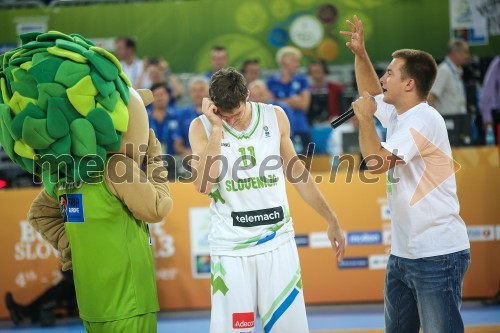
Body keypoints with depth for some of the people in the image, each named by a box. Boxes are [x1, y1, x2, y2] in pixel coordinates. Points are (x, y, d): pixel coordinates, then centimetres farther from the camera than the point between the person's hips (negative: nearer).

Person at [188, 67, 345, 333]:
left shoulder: (276, 117, 3)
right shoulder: (201, 127, -4)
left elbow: (295, 172, 14)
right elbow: (203, 185, -17)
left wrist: (331, 220, 14)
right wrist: (217, 128, -18)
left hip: (278, 242, 2)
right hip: (231, 248, -2)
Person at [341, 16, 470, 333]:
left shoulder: (423, 119, -17)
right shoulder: (397, 113, 11)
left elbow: (377, 163, -25)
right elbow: (371, 94, 32)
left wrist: (365, 118, -12)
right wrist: (360, 54, 17)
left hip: (438, 256, -10)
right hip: (402, 254, 10)